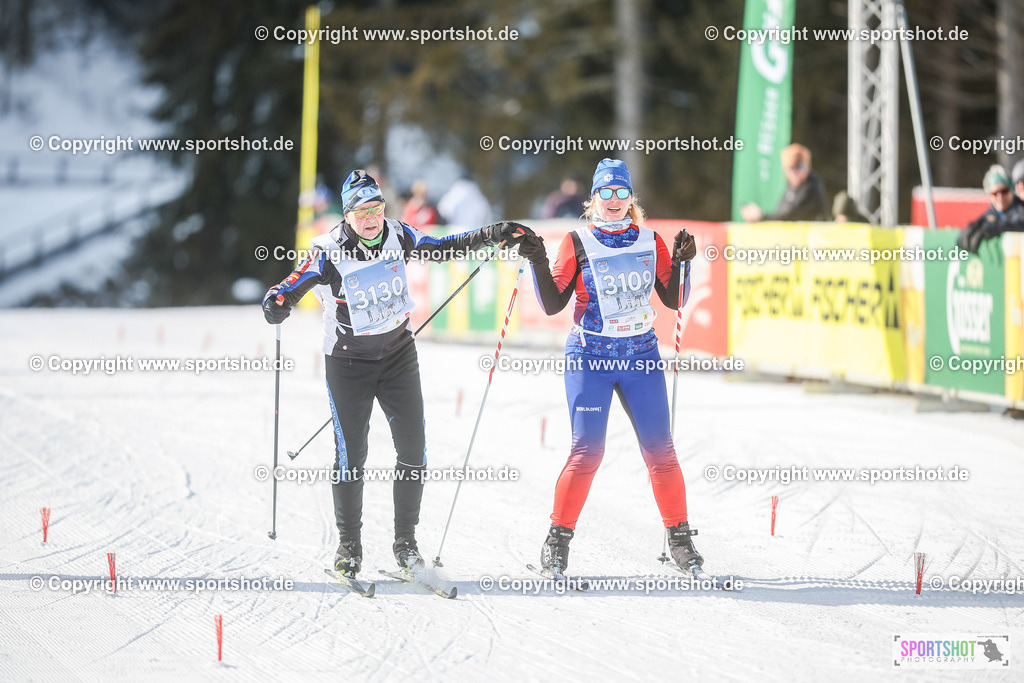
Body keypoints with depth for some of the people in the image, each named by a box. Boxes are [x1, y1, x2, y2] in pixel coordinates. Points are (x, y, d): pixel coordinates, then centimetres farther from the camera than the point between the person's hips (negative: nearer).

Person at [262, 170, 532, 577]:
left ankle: (406, 540, 9)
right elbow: (293, 287, -19)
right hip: (348, 362, -3)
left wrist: (494, 236, 4)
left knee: (413, 450, -3)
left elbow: (443, 249, 8)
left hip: (398, 354, 3)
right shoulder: (329, 253, -18)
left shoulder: (397, 236, -6)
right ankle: (349, 544, 15)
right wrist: (276, 304, -42)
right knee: (350, 455, -1)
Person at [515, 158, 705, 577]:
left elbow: (673, 300, 8)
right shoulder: (578, 243, -2)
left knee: (660, 449, 0)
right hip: (590, 357, -3)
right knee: (587, 451, -9)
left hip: (641, 354, 3)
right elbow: (553, 304, -4)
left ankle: (679, 537, 10)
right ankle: (559, 535, 4)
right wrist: (538, 263, -17)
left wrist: (681, 262, -7)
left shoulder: (650, 241, 6)